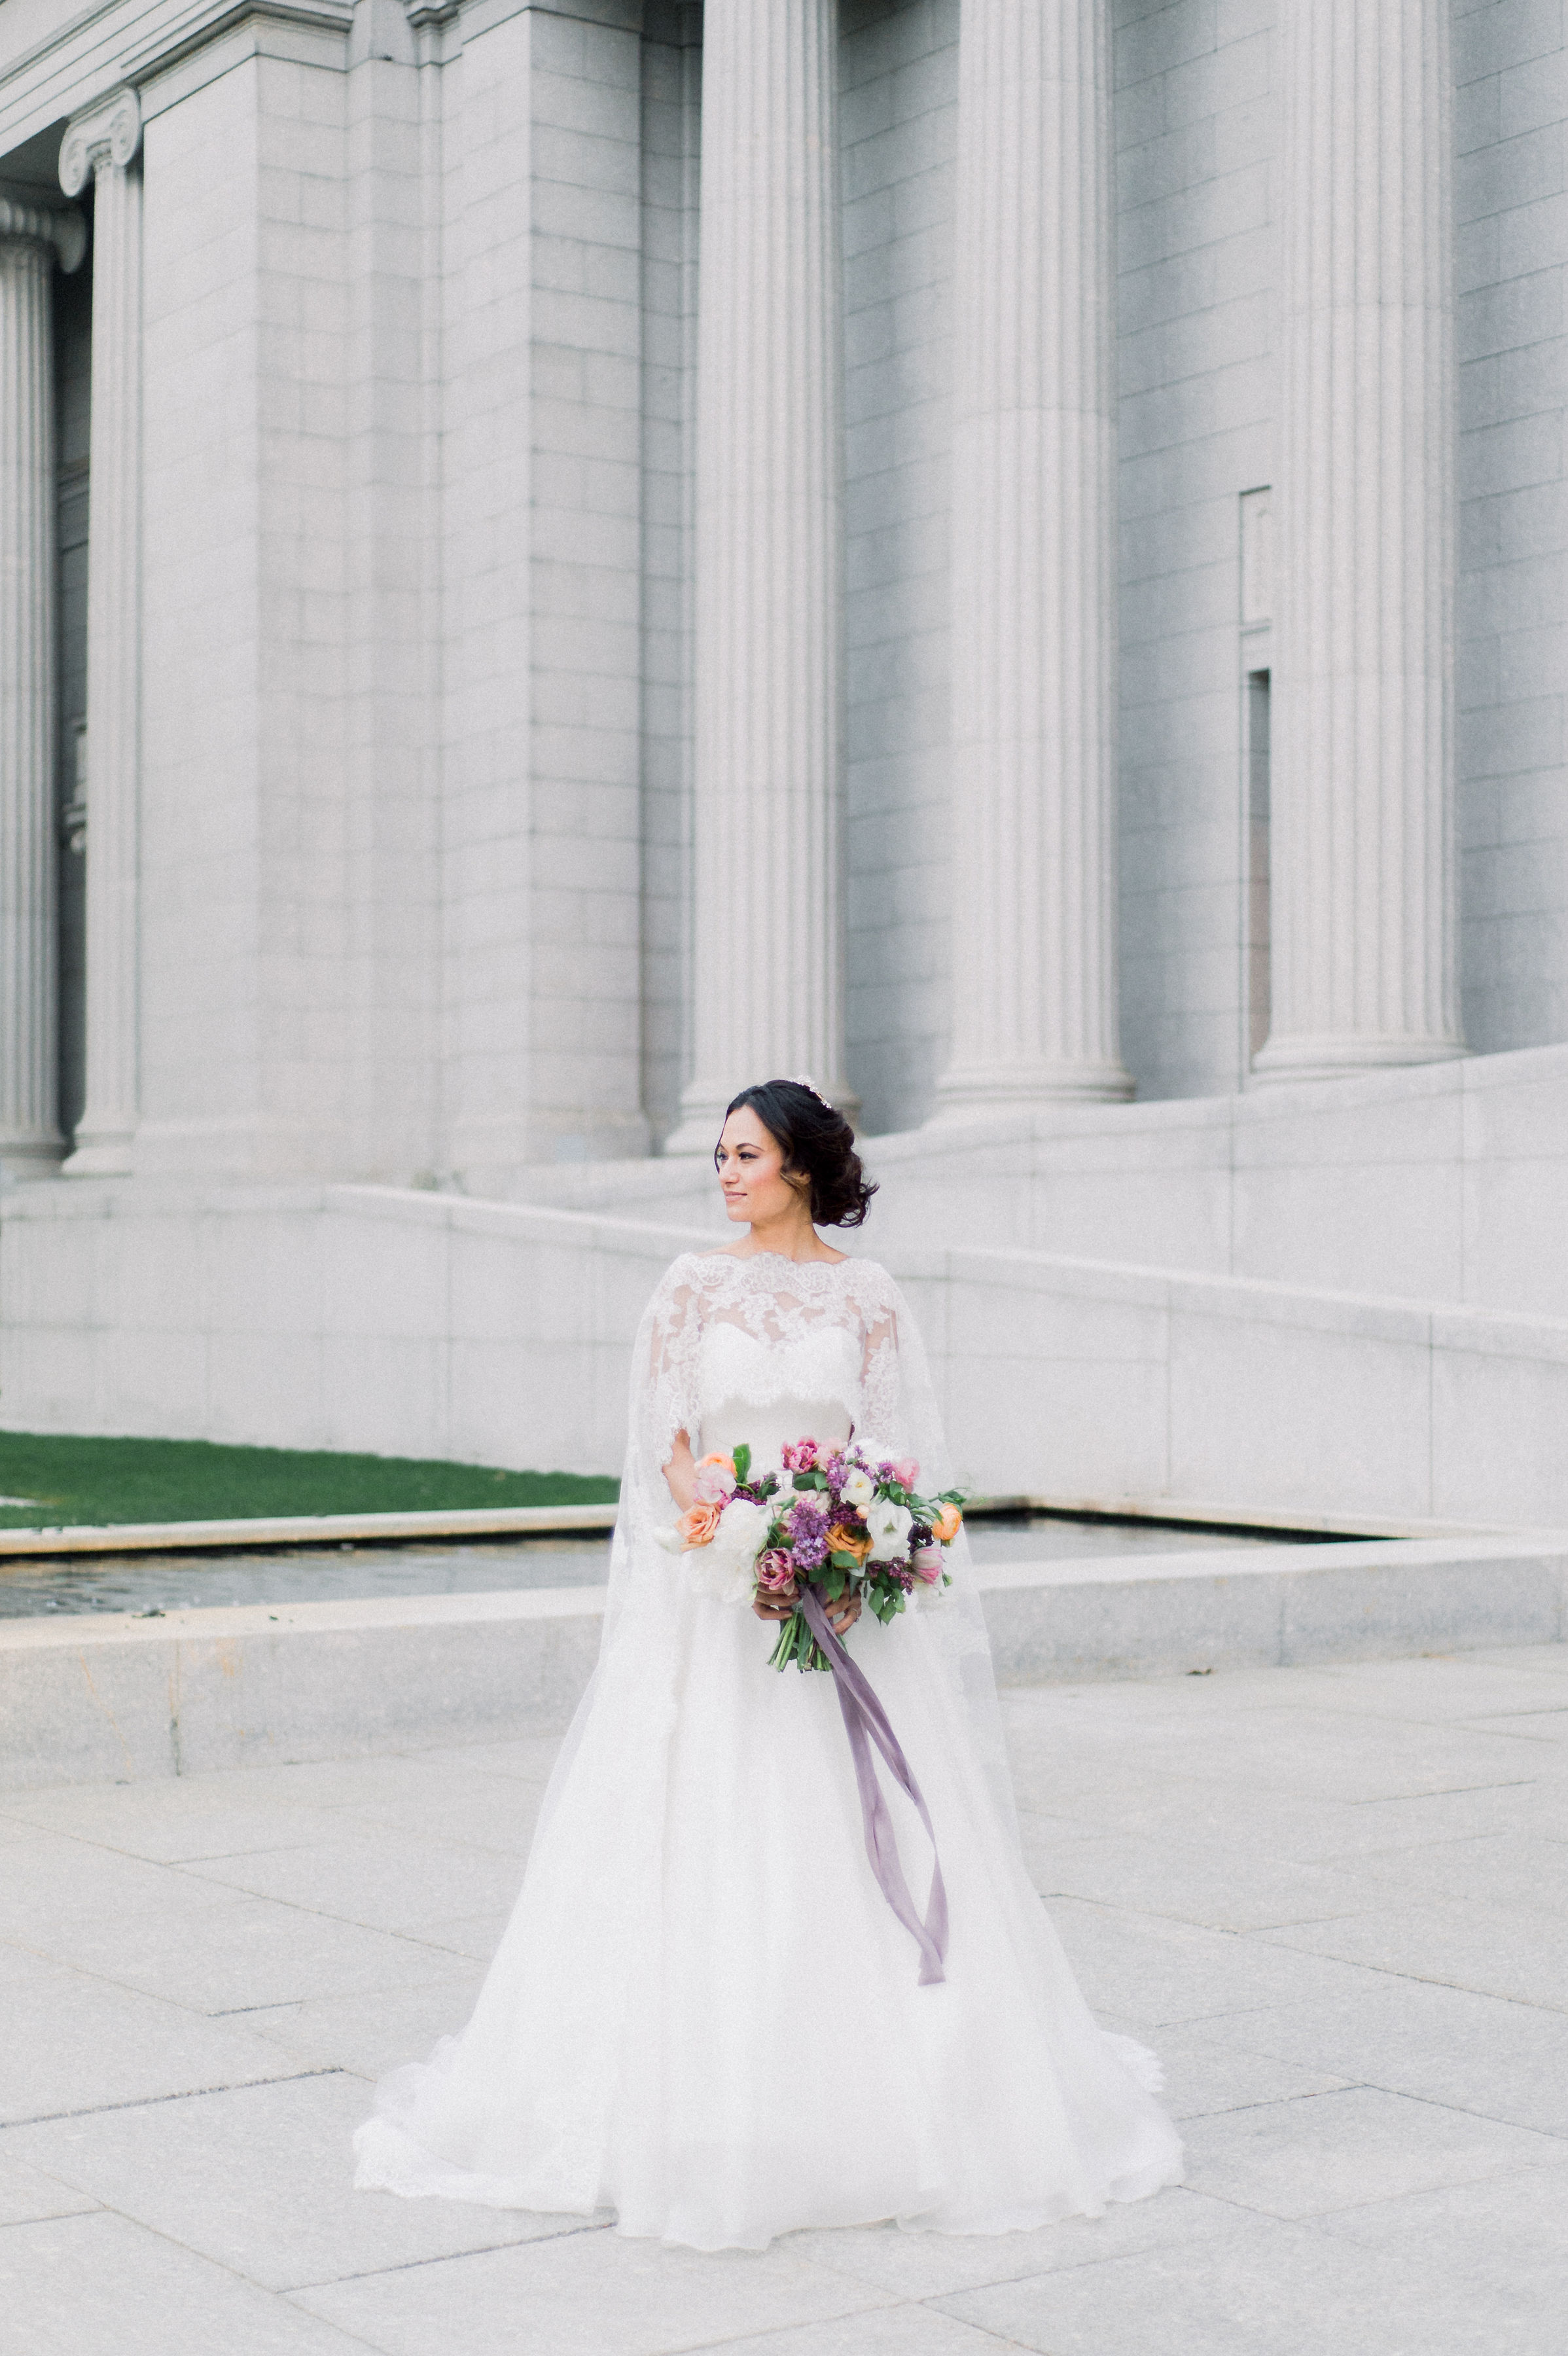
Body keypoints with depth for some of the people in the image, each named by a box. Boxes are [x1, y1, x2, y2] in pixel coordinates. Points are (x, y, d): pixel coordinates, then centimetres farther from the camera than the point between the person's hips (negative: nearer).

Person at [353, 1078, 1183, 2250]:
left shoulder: (869, 1296, 4)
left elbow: (898, 1447, 2)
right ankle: (708, 2090, 7)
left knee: (859, 1836, 0)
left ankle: (879, 2090, 11)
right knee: (707, 1834, -2)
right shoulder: (695, 1286, 4)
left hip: (849, 1588, 0)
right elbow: (668, 1441, 0)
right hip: (716, 1590, 0)